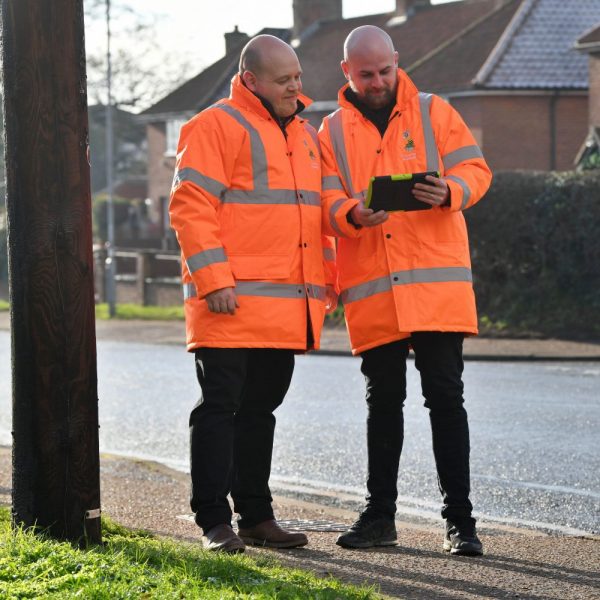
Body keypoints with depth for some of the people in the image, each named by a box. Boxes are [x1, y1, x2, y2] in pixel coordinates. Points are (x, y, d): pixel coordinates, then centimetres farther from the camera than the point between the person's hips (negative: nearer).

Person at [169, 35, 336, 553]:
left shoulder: (304, 133, 19)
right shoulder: (216, 126, -6)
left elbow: (316, 210, 26)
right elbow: (191, 206, -12)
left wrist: (326, 279, 17)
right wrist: (213, 279, -18)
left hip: (289, 305, 7)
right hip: (232, 303, -7)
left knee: (260, 409, 13)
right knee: (220, 407, -4)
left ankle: (256, 515, 19)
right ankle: (215, 522, -2)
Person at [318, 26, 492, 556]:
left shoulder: (433, 113, 9)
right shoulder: (333, 132, 11)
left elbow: (475, 169, 3)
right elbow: (324, 199, 2)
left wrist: (450, 190, -20)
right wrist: (351, 215, -21)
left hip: (437, 283, -1)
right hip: (372, 291, 2)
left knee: (446, 397, -3)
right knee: (383, 402, 8)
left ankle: (459, 520, 1)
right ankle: (379, 516, 17)